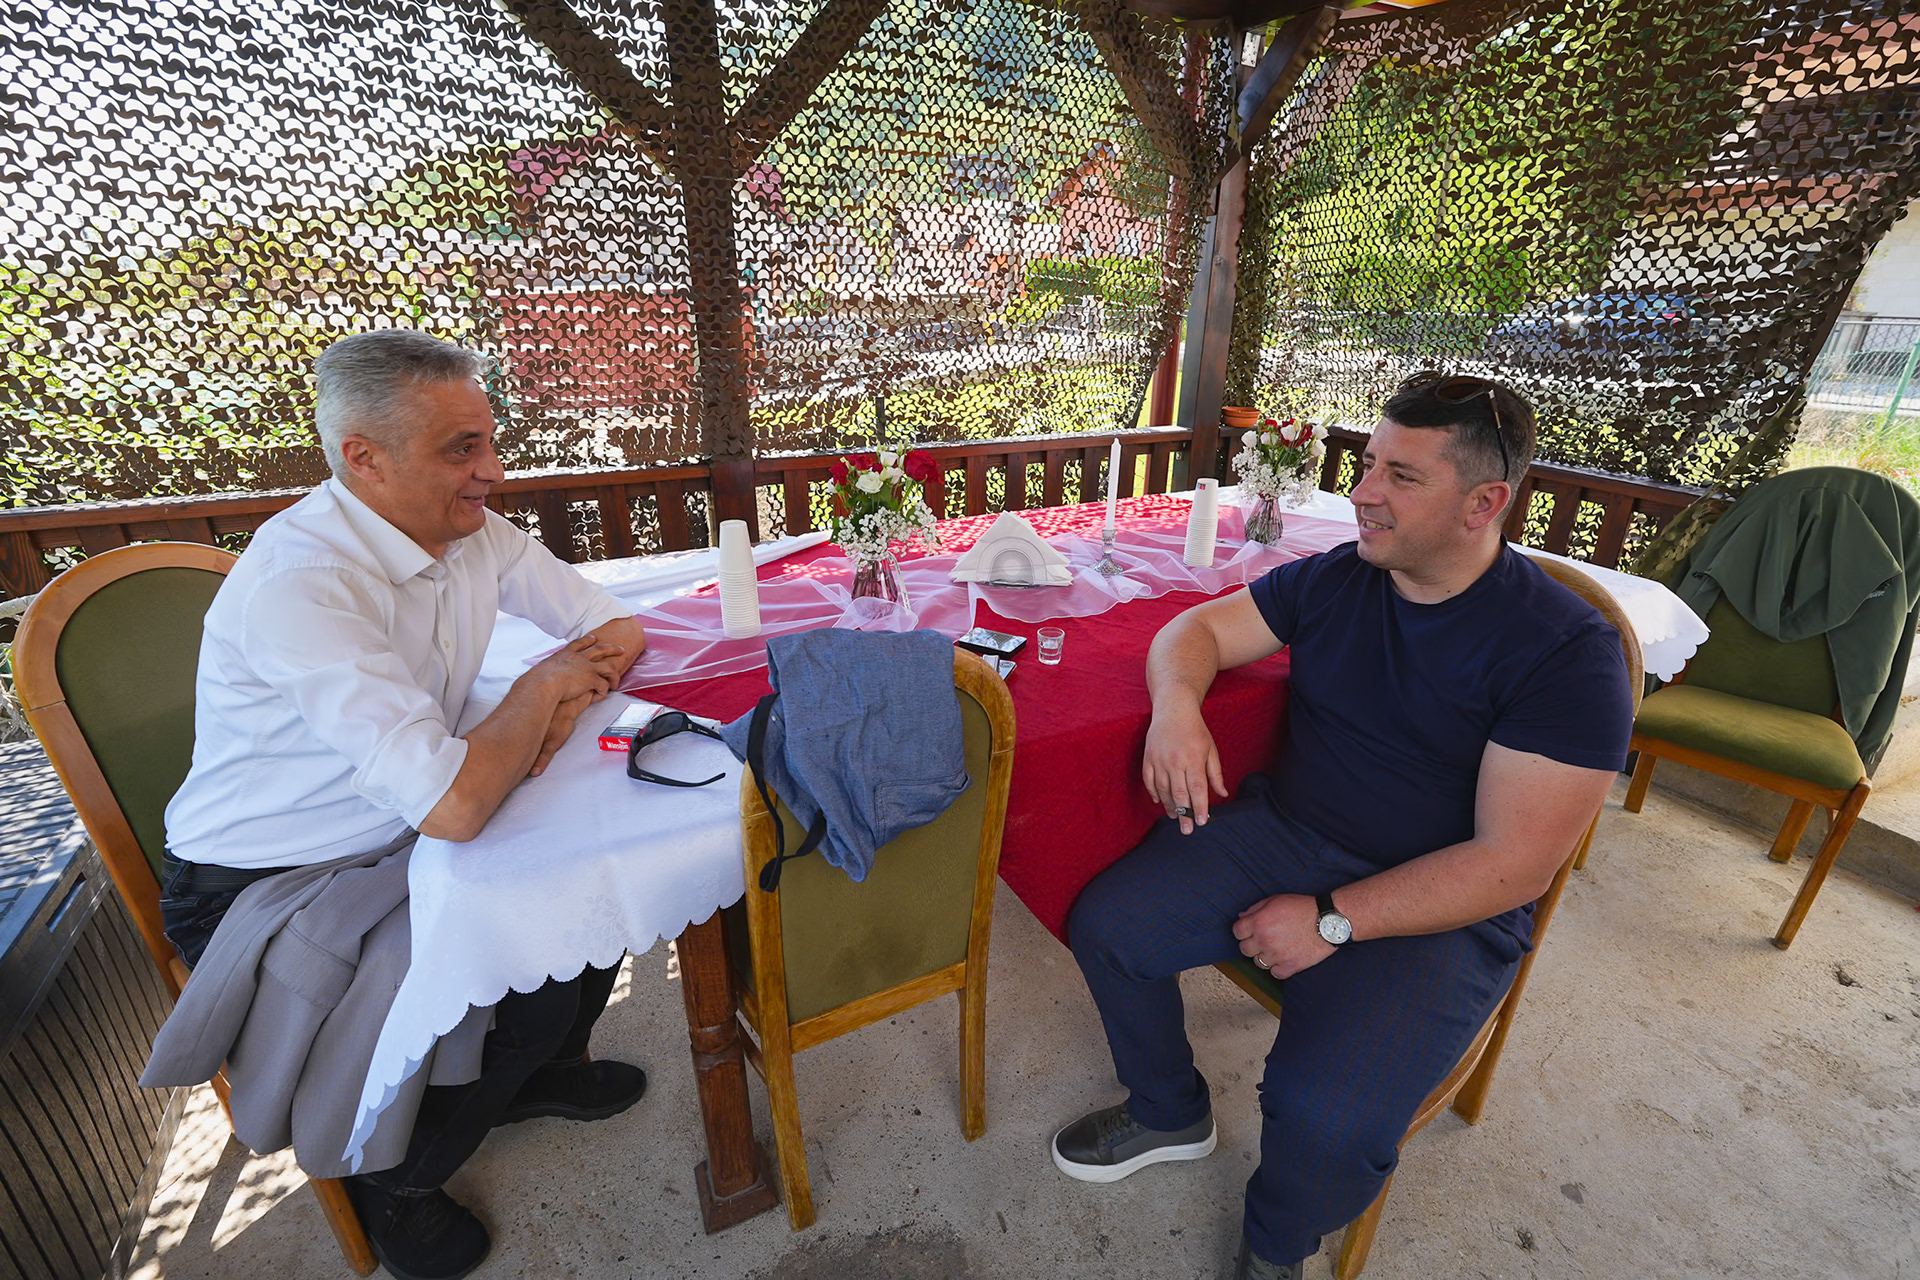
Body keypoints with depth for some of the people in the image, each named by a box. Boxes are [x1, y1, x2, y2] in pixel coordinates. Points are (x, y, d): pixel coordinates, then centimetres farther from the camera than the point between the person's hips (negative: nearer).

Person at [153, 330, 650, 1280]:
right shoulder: (300, 585, -31)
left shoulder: (468, 529, -7)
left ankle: (538, 1069, 23)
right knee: (528, 982, -21)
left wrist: (565, 702, -21)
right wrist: (541, 686, -22)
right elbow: (453, 804, -39)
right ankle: (394, 1182, 13)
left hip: (396, 843, 7)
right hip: (259, 894, -7)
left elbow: (617, 629, -1)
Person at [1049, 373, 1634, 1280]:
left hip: (1439, 915, -4)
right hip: (1279, 831, 5)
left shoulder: (1568, 651, -14)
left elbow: (1513, 866, -17)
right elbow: (1195, 630, 7)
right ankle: (1170, 1113, 22)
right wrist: (1176, 707, -17)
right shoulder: (1332, 579, 2)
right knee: (1103, 925, -9)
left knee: (1324, 1118, -26)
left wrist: (1332, 922, -21)